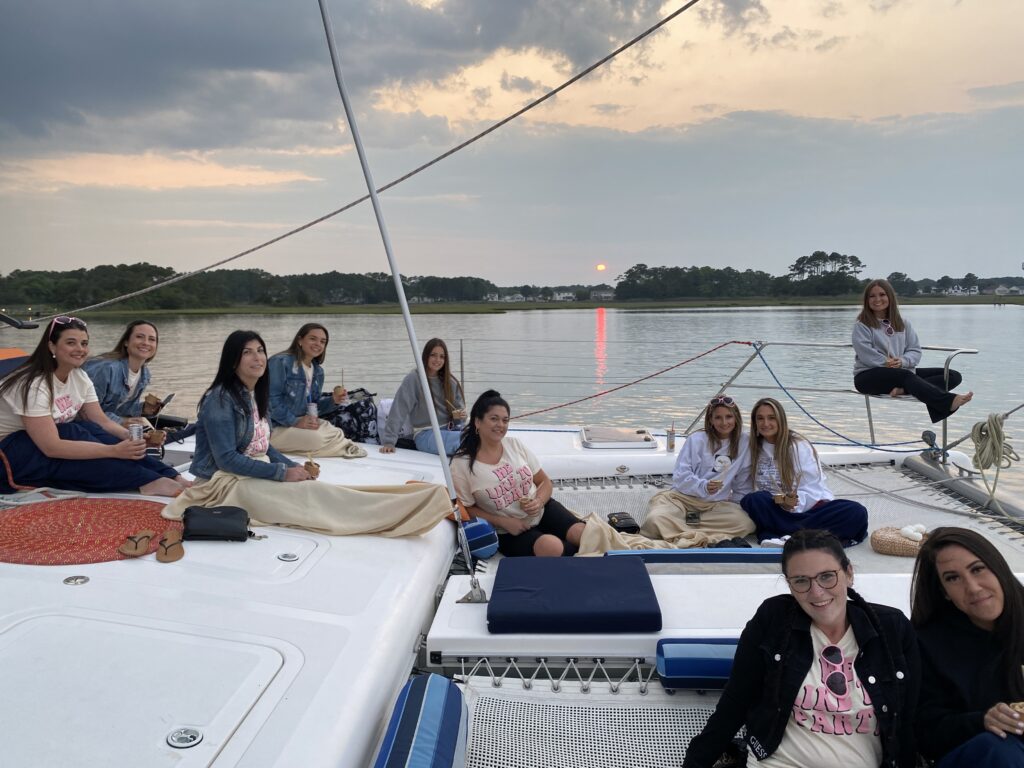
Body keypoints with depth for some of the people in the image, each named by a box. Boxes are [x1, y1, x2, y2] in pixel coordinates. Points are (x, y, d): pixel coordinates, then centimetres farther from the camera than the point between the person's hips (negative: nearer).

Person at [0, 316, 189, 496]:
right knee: (81, 433, -29)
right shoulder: (34, 384, -25)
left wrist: (133, 437, -25)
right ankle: (149, 481, -35)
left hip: (45, 444, 6)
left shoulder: (79, 377, -1)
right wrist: (114, 450, -38)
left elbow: (102, 422, -4)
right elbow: (51, 447, -33)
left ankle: (170, 477, -33)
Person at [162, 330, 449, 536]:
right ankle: (412, 510, -37)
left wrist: (296, 467, -2)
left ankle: (415, 506, -29)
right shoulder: (221, 398, -16)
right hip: (225, 482, -8)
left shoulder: (254, 395, 11)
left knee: (314, 488, -15)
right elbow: (226, 459, -21)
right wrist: (283, 473, -21)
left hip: (256, 476, 9)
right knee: (310, 494, -26)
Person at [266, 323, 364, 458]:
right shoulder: (280, 362, -15)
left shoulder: (318, 371, 9)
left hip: (302, 424, 7)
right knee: (318, 439, -25)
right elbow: (271, 400, -22)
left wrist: (333, 400, -5)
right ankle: (344, 448, 0)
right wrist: (295, 421, -24)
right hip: (274, 428, -7)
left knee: (337, 434, -16)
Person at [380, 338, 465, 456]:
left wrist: (459, 415, -7)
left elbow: (459, 408, 17)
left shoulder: (451, 381, 9)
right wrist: (389, 441, -13)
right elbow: (398, 411, -8)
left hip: (450, 430, 5)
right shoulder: (413, 378, -4)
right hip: (426, 435, -5)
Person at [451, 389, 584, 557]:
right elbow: (466, 509, -4)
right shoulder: (462, 464, -11)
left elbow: (545, 482, 7)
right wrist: (503, 522, -15)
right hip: (509, 532, -3)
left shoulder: (515, 445, 1)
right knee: (552, 547, -32)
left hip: (543, 510, 3)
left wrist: (539, 502, -14)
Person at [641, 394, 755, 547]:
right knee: (655, 519, -31)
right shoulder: (696, 439, -4)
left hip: (717, 503, 3)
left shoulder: (744, 442, 4)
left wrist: (742, 502, -1)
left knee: (746, 523, -28)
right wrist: (703, 486, -24)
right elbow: (680, 476, -8)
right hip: (683, 497, -3)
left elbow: (742, 482, 13)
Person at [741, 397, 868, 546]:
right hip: (778, 511, 1)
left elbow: (812, 489, -5)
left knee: (857, 512, -29)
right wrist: (784, 501, -19)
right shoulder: (755, 449, 8)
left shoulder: (798, 445, -1)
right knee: (753, 500, -31)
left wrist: (794, 502, -26)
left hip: (811, 506, 0)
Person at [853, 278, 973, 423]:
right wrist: (887, 362, -24)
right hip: (869, 376, -6)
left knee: (953, 376, -10)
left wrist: (902, 361, -14)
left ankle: (904, 388, -36)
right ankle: (949, 401, -55)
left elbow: (915, 350, 7)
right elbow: (866, 354, -13)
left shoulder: (902, 323, 17)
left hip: (903, 371, 6)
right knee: (905, 375, -37)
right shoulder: (861, 325, 2)